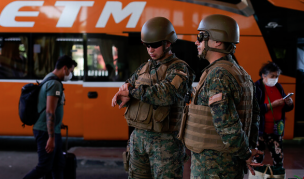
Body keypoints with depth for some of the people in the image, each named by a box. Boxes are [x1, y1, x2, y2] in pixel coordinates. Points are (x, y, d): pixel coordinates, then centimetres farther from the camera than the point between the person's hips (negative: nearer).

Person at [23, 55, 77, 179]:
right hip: (46, 132, -10)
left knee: (58, 165, 11)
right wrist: (51, 137, -25)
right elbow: (50, 112, -24)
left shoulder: (49, 80, 15)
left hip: (53, 131, 10)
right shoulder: (54, 84, -17)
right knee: (44, 167, -4)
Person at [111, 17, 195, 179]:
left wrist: (133, 91, -17)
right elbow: (128, 85, 14)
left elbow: (167, 93, -26)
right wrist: (124, 95, -12)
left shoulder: (179, 68, -9)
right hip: (138, 136, 7)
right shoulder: (145, 67, 14)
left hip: (165, 141, -7)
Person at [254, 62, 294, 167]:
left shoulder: (278, 87, 9)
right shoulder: (257, 88, -11)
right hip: (260, 131, -5)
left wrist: (289, 104, -5)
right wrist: (272, 105, -23)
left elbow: (285, 108, 17)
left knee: (279, 158, 6)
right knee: (257, 158, 3)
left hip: (275, 130, 6)